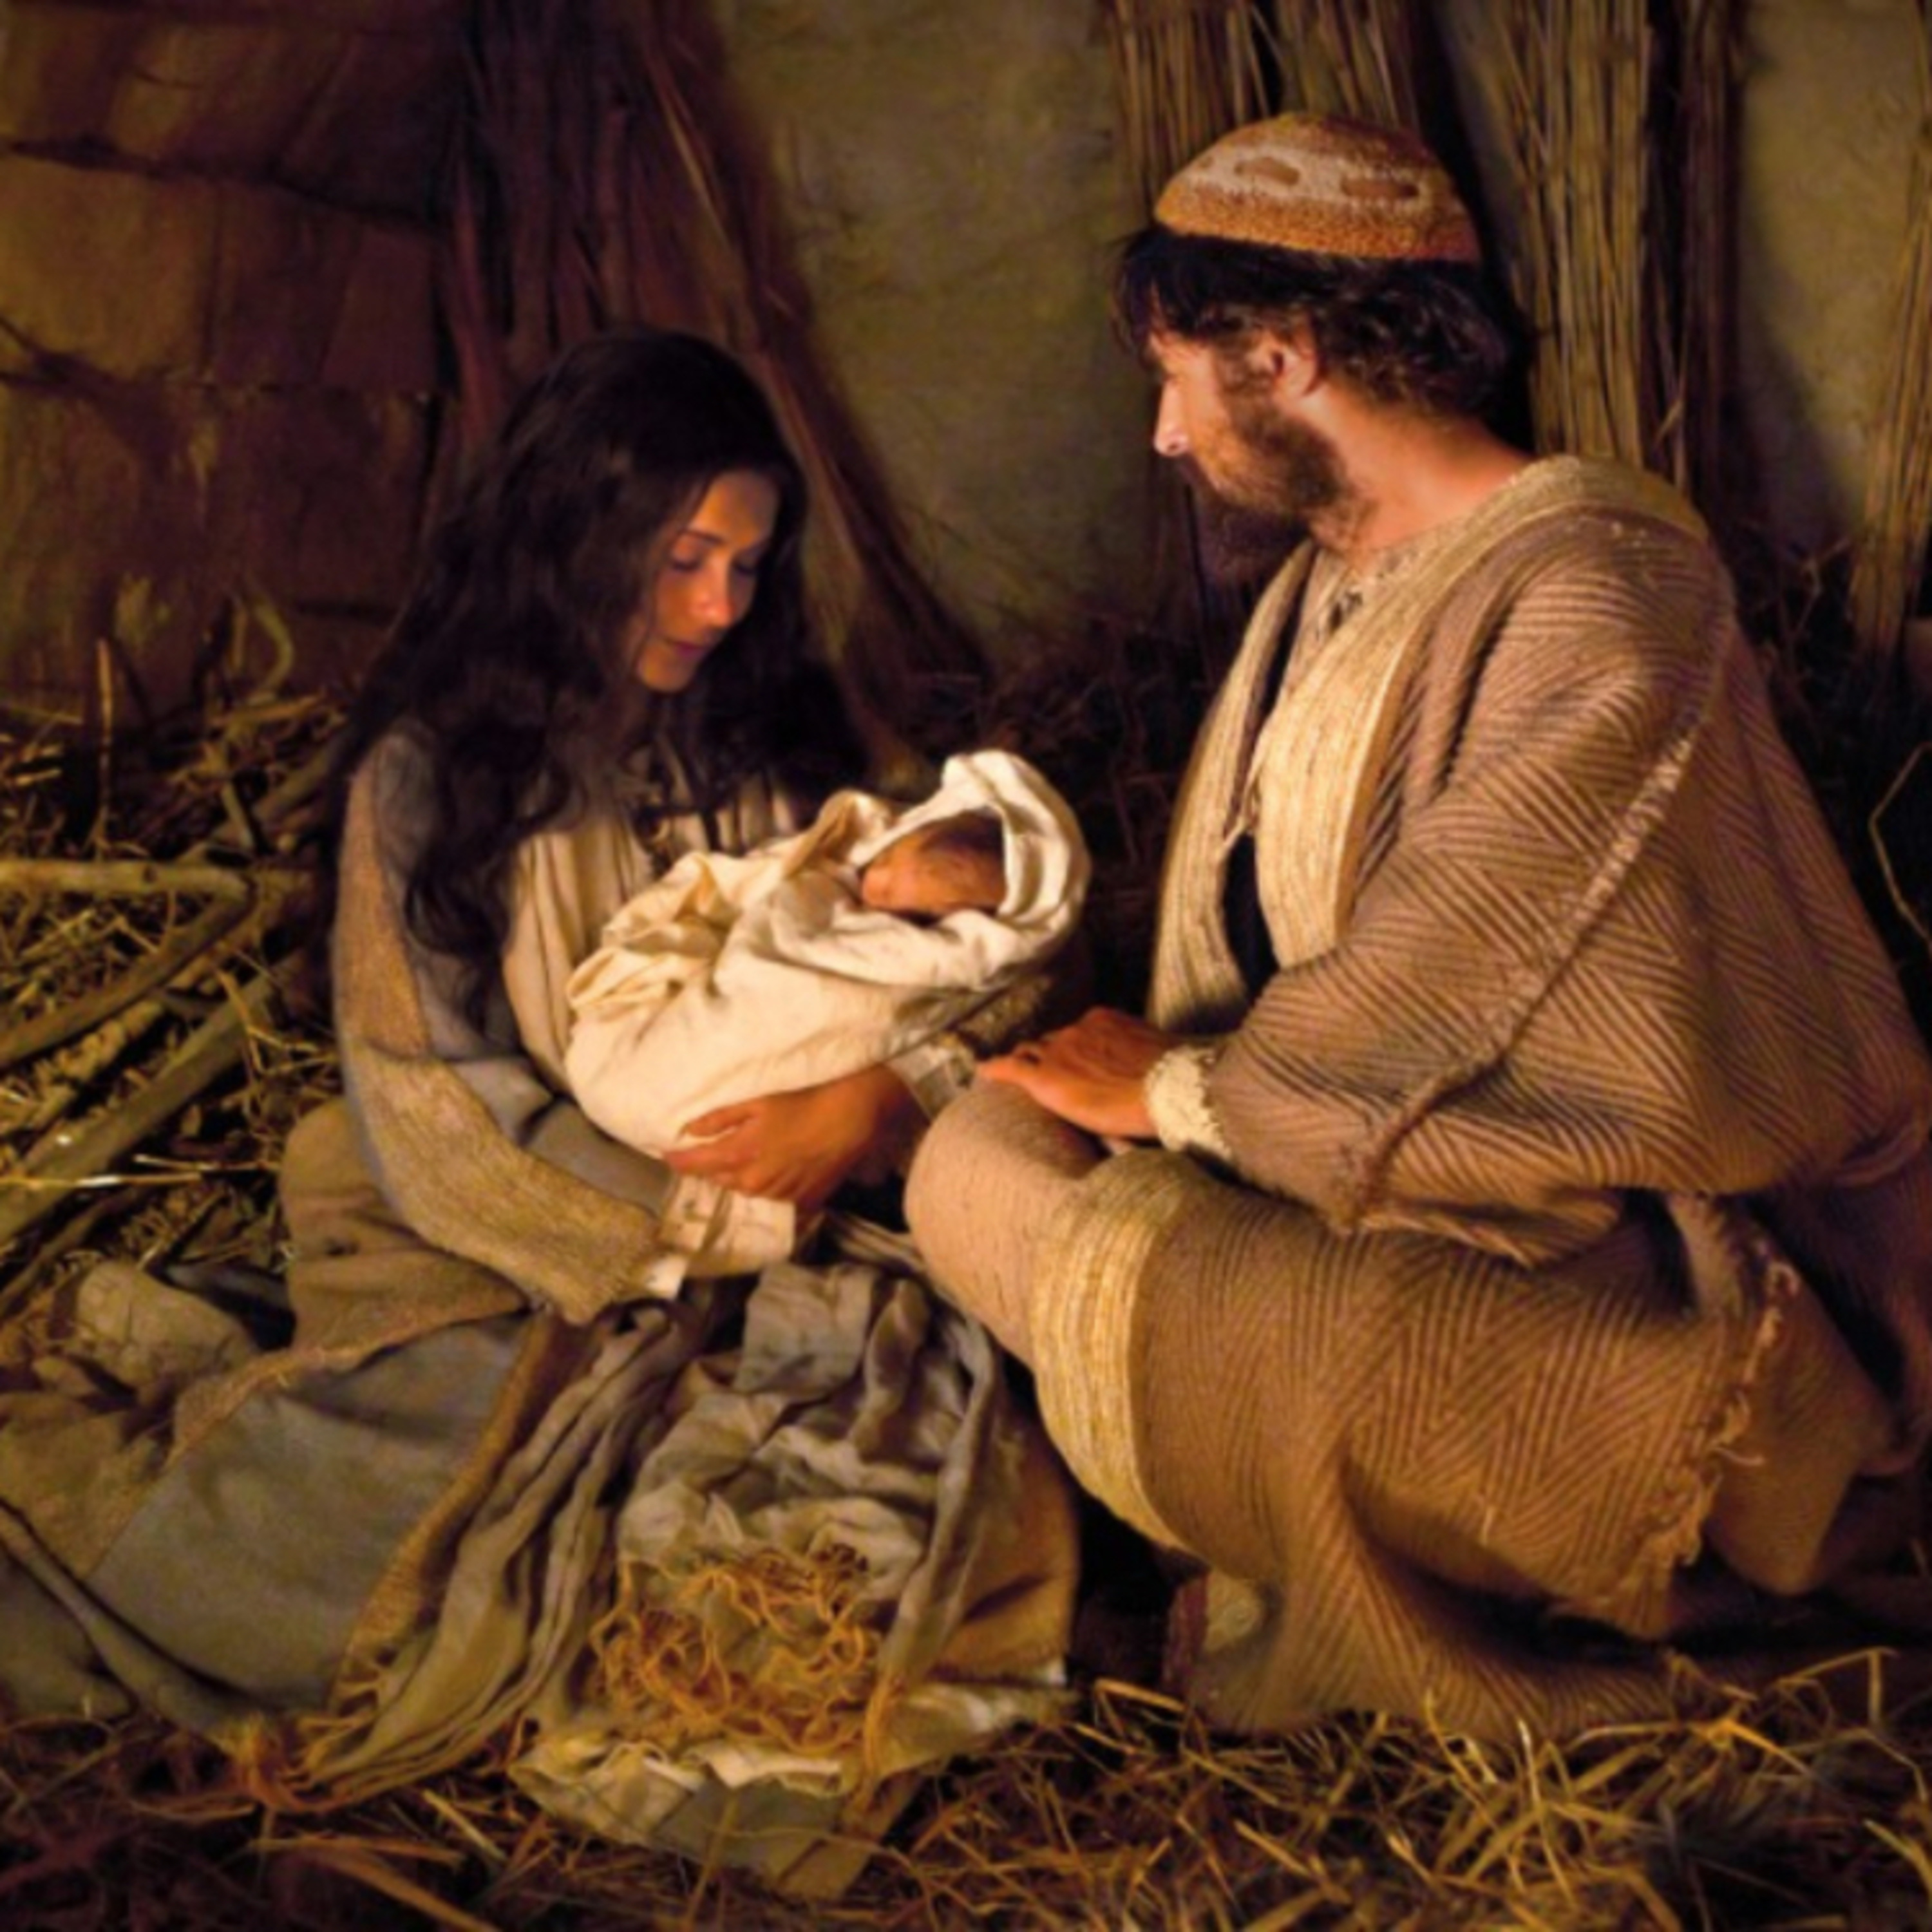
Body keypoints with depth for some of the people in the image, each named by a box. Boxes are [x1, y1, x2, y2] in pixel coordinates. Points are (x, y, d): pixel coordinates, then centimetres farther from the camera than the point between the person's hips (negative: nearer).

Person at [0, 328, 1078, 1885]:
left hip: (759, 1249, 5)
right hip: (490, 1268, -5)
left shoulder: (769, 746, 12)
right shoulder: (430, 777, -2)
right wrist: (695, 1221, -12)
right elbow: (435, 1118, -7)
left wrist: (879, 1100, -12)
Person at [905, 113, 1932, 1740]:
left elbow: (1447, 980, -25)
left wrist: (1182, 1090, -12)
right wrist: (1180, 1076, -4)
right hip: (1374, 1170, 9)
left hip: (1661, 1284, -9)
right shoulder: (1325, 583, 10)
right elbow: (1254, 935, 14)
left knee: (1131, 1294, -30)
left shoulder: (1597, 589, -20)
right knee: (981, 1153, -4)